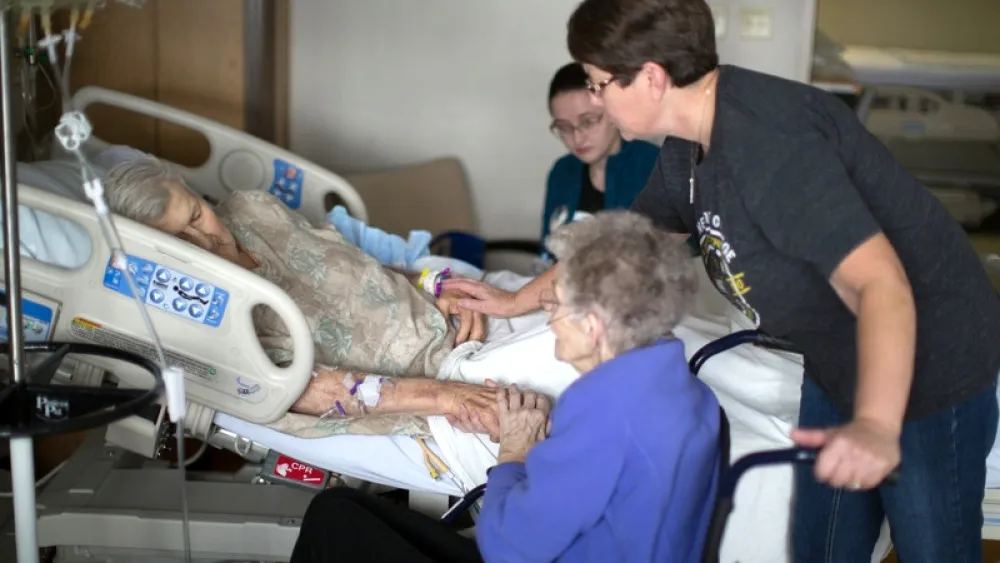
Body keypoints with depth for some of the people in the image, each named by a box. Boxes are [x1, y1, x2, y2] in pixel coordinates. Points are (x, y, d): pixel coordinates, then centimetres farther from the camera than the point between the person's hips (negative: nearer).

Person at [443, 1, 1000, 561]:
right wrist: (519, 300, 18)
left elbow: (881, 284, -36)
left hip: (929, 363, -9)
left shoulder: (770, 141, -30)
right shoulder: (690, 147, 0)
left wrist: (875, 425, -50)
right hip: (839, 364, 9)